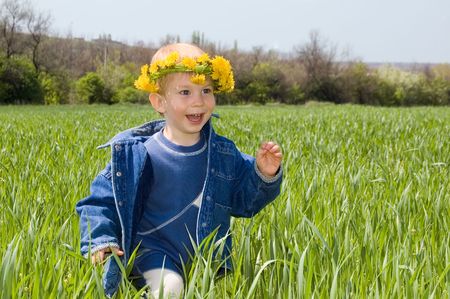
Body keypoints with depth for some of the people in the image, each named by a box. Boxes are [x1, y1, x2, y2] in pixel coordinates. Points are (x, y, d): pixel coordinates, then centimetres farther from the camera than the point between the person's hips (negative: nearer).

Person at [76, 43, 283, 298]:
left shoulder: (224, 154, 1)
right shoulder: (136, 155, -11)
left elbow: (245, 201, 10)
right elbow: (101, 201, -3)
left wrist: (265, 176, -8)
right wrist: (100, 241, -18)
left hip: (209, 262, 5)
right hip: (154, 254, -4)